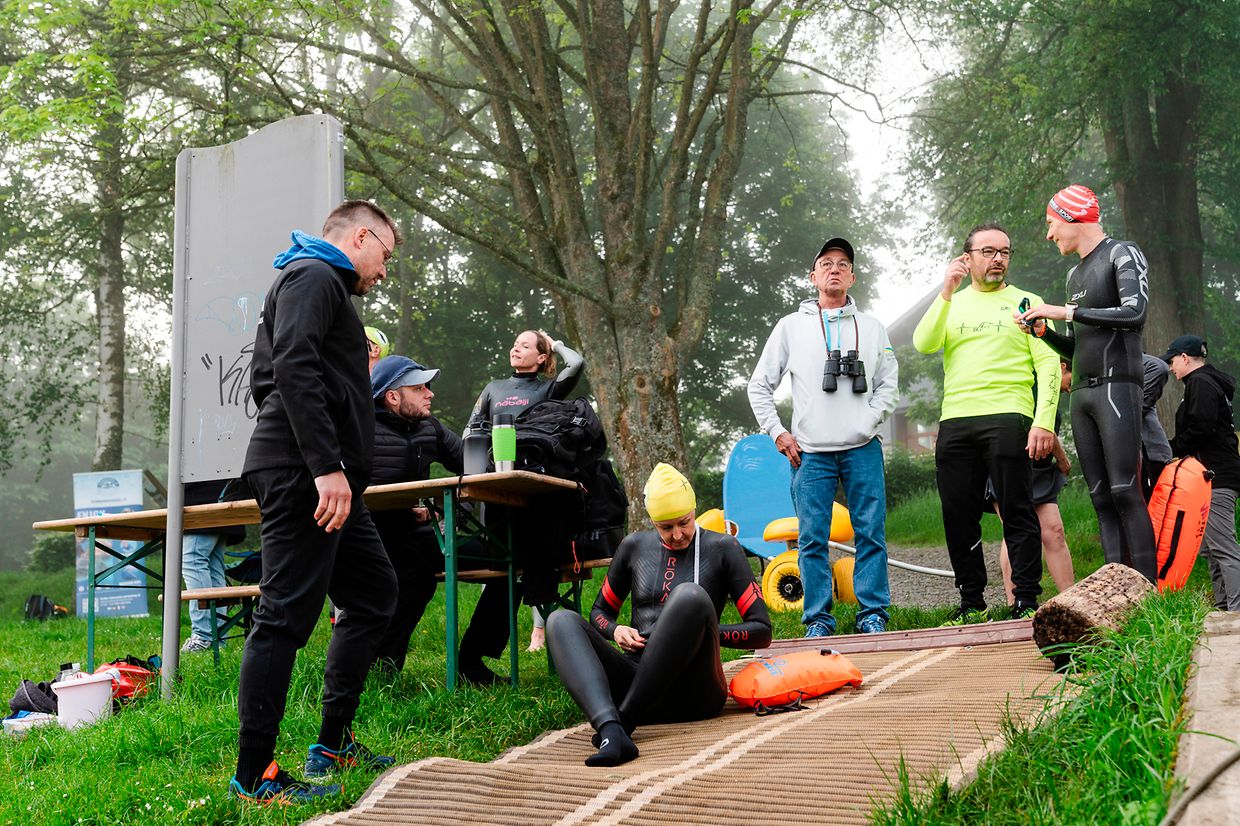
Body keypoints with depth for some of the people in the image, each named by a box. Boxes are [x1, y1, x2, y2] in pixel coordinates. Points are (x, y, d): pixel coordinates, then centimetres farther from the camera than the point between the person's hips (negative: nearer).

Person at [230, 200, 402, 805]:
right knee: (286, 616, -9)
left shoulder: (317, 283, 26)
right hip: (303, 477, -11)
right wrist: (326, 466, -26)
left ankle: (334, 744, 22)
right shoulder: (313, 278, -6)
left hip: (321, 480, 11)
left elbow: (264, 380, 28)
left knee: (373, 593, 16)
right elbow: (293, 369, -21)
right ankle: (253, 777, -4)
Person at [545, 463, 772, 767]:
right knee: (561, 621, -19)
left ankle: (624, 719, -32)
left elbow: (762, 632, 3)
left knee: (690, 596, -30)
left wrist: (700, 629, -12)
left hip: (692, 694, -3)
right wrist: (615, 630, 1)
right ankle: (611, 730, -47)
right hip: (635, 679, 4)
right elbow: (600, 610, 25)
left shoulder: (722, 548, 6)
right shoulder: (635, 546, 14)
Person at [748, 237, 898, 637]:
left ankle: (873, 614, 8)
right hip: (810, 453, -1)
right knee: (812, 537, -1)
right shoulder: (791, 327, 9)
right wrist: (778, 433, 2)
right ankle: (818, 619, 6)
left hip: (862, 450, 1)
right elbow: (759, 385, 11)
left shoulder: (871, 327, 13)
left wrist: (868, 421, -2)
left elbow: (888, 385, 15)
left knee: (871, 532, 0)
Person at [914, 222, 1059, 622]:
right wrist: (946, 292, -8)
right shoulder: (952, 304, 19)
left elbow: (1049, 365, 3)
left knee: (1017, 512, -6)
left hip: (1007, 418, -3)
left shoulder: (1025, 302, 11)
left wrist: (1044, 421, -9)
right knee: (958, 516, 4)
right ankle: (972, 602, 13)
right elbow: (924, 344, 0)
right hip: (955, 421, 3)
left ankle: (1027, 601, -1)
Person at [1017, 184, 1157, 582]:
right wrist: (1042, 329, 8)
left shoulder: (1122, 254, 0)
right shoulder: (1074, 274, 23)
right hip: (1081, 393, 8)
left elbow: (1134, 313, -17)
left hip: (1117, 386, -8)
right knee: (1101, 498, 1)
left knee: (1124, 491, -15)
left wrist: (1066, 311, -14)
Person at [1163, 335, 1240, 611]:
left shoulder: (1200, 383, -9)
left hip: (1214, 476, -11)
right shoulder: (1210, 382, 24)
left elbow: (1200, 428, -20)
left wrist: (1171, 448, -8)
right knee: (1212, 547, 11)